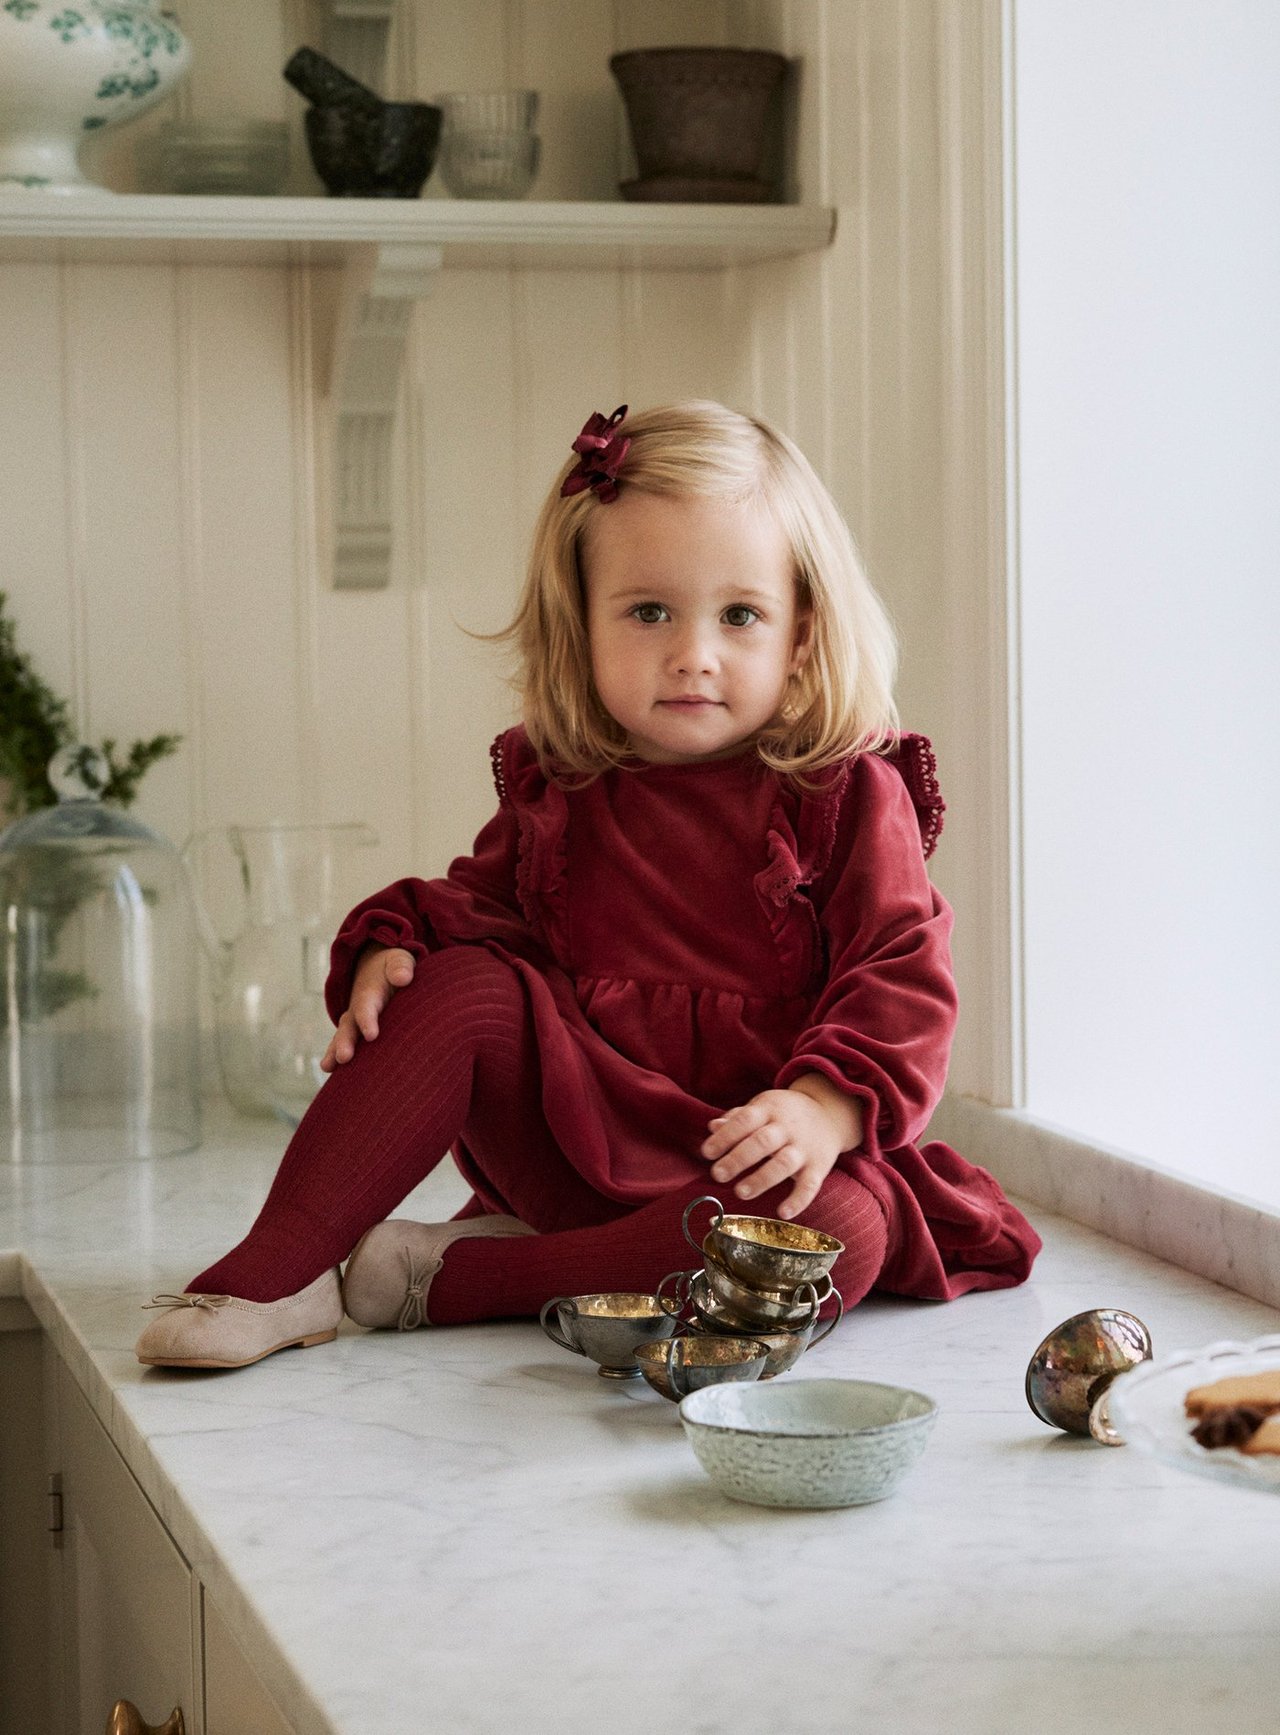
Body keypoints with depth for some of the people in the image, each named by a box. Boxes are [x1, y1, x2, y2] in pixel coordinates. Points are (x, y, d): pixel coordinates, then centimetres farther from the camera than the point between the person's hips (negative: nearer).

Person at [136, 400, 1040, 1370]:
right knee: (465, 983, -19)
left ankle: (456, 1276, -27)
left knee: (842, 1232, -35)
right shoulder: (556, 789, 6)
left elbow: (903, 979, -11)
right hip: (578, 1134, 3)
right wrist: (393, 945, -5)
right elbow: (484, 899, 19)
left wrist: (826, 1107, -29)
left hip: (751, 1159, -3)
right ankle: (272, 1272, -22)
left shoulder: (847, 793, -5)